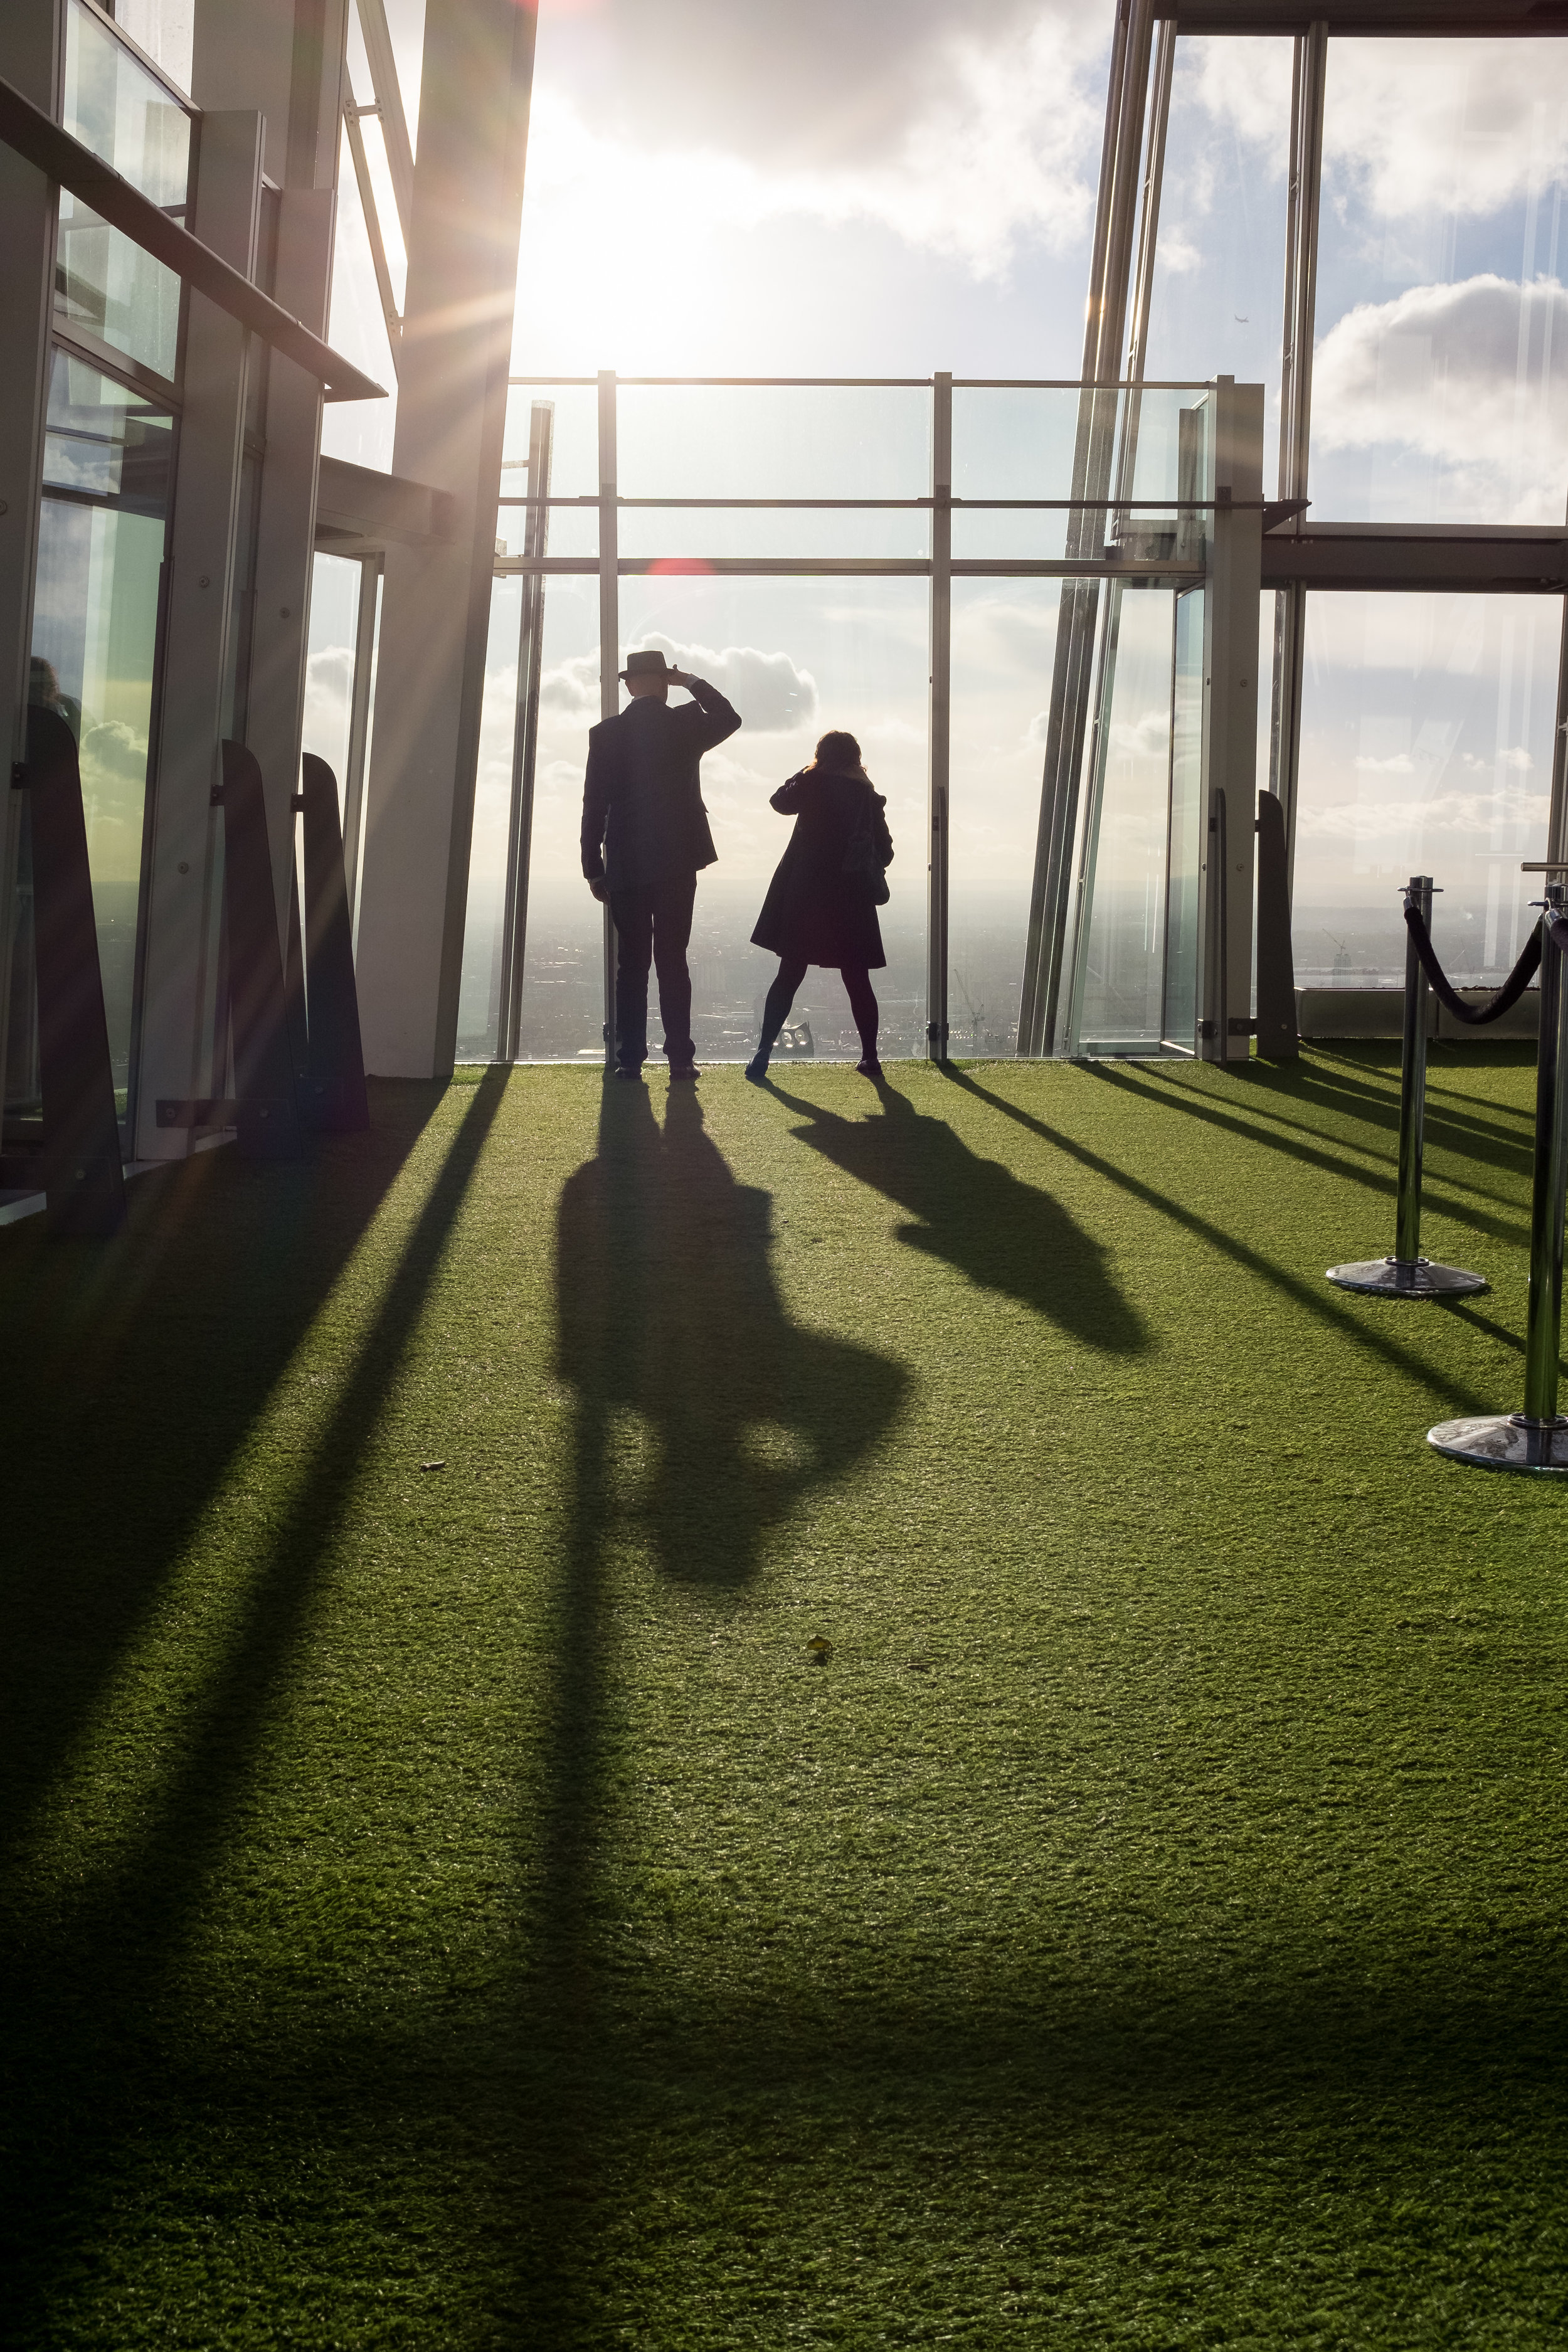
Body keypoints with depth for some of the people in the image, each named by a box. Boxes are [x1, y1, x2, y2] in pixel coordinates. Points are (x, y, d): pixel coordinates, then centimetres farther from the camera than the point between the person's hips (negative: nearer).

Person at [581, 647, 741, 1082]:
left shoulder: (605, 734, -1)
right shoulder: (687, 724, -2)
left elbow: (594, 805, -1)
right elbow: (730, 718, 21)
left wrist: (594, 868, 3)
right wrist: (692, 682, 17)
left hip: (625, 865, 0)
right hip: (678, 862, 0)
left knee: (631, 964, 5)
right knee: (673, 961, 3)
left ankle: (630, 1059, 1)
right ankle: (680, 1058, -1)